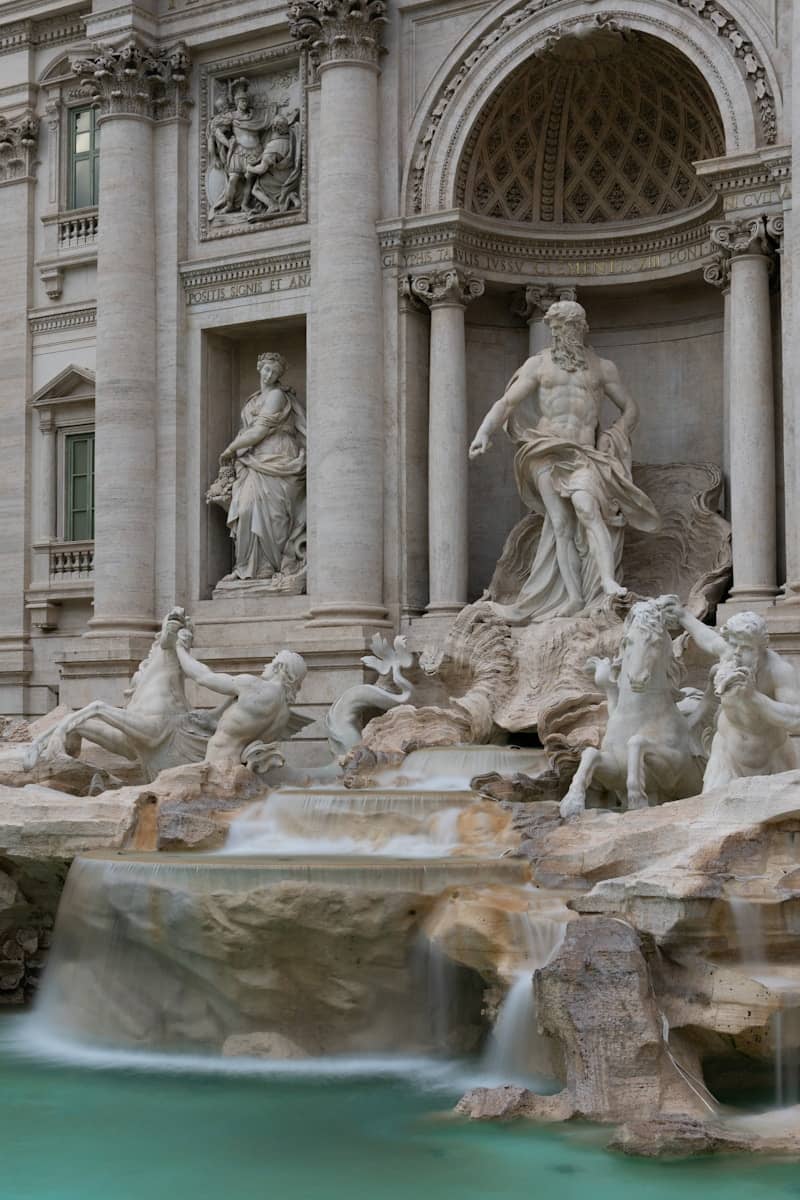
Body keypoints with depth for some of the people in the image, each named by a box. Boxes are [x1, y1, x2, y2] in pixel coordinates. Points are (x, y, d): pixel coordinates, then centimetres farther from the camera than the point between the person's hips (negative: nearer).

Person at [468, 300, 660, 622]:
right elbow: (506, 402, 7)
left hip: (583, 453, -1)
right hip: (547, 451, 1)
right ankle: (574, 600, -10)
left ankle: (609, 582, -38)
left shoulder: (602, 368, 14)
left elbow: (630, 409, 19)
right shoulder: (539, 364, 13)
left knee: (586, 507, -26)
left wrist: (613, 439, 2)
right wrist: (484, 432, -10)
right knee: (561, 525, -7)